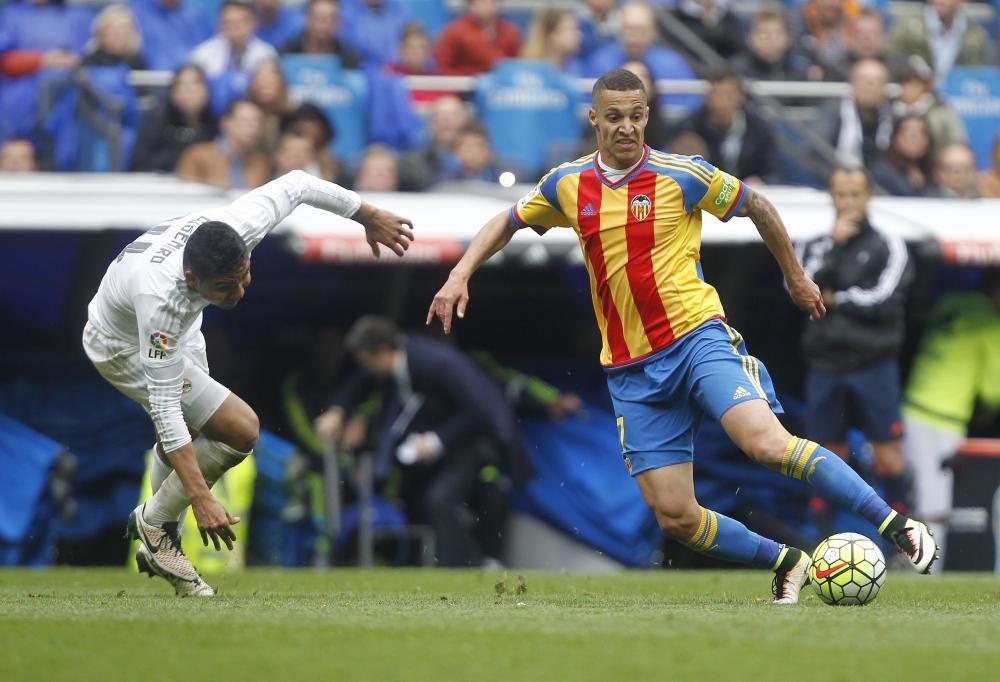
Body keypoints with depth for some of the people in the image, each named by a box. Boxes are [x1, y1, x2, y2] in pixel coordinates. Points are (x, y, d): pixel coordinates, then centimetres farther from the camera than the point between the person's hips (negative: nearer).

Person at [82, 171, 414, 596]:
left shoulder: (240, 228, -33)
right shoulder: (162, 300, -46)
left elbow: (296, 184, -12)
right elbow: (165, 410, -41)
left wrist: (370, 217, -1)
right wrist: (202, 500, -42)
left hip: (176, 329, 7)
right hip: (125, 349, -7)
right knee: (239, 430, -17)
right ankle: (155, 522, 0)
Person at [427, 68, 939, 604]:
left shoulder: (683, 176, -5)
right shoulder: (566, 185, 5)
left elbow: (757, 208, 9)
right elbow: (507, 223, 22)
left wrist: (795, 277, 18)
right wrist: (460, 276, 9)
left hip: (696, 337, -4)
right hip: (630, 370, 4)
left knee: (769, 445, -28)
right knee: (675, 517, -5)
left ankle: (899, 529, -23)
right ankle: (786, 564, 16)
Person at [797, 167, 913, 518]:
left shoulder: (887, 246, 2)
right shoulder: (815, 247, 12)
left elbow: (883, 300, -10)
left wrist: (835, 300, -1)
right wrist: (833, 246, -9)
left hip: (873, 364, -3)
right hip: (826, 366, 3)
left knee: (887, 455, -6)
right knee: (830, 454, 6)